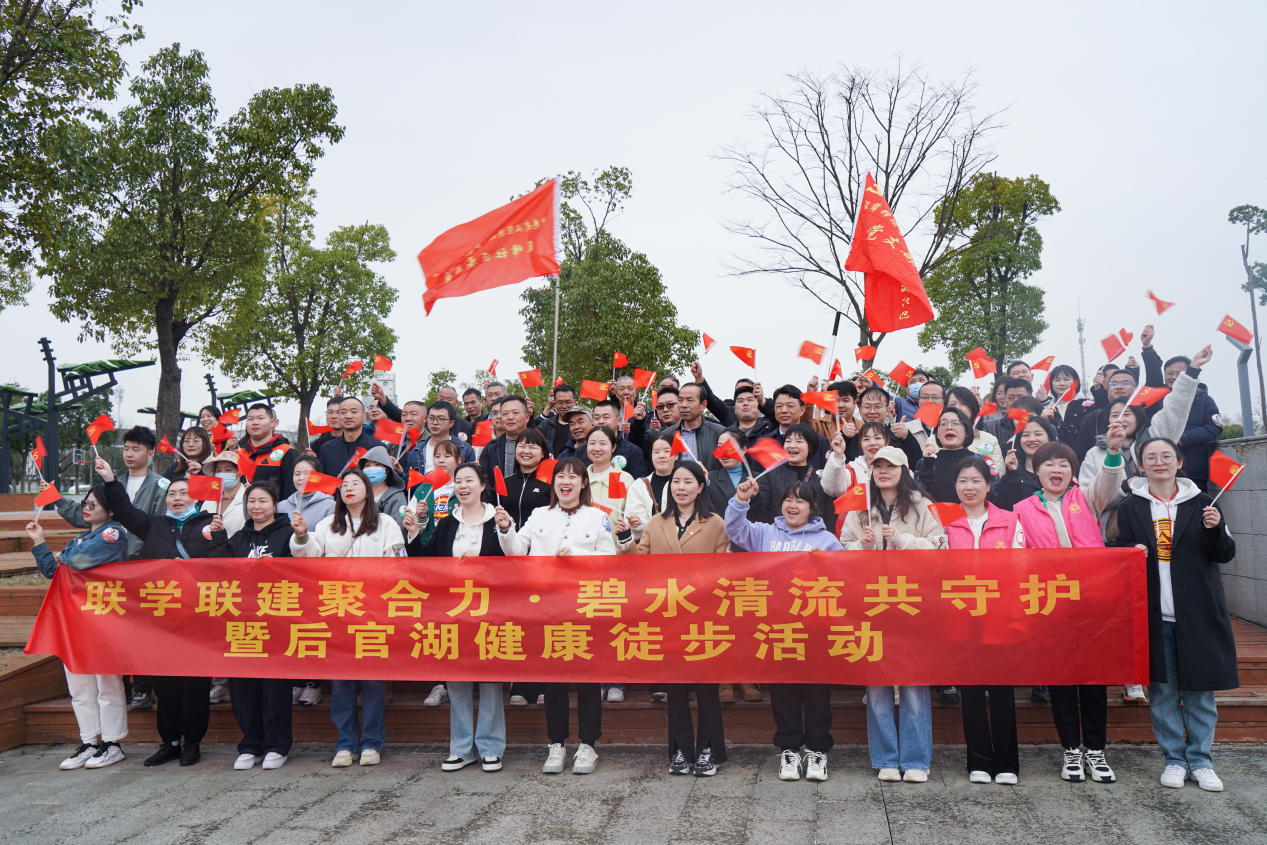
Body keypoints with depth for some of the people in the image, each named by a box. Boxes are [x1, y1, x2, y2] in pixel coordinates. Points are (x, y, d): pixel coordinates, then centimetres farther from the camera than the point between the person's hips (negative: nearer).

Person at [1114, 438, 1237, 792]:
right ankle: (1174, 759, 17)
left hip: (1197, 613, 0)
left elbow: (1225, 554, 5)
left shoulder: (1201, 503, 5)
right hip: (1154, 614, 0)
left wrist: (1214, 528, -14)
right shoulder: (1130, 508, 6)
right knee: (1162, 690, 5)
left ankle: (1200, 760, 18)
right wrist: (1132, 551, -13)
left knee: (1200, 689, 5)